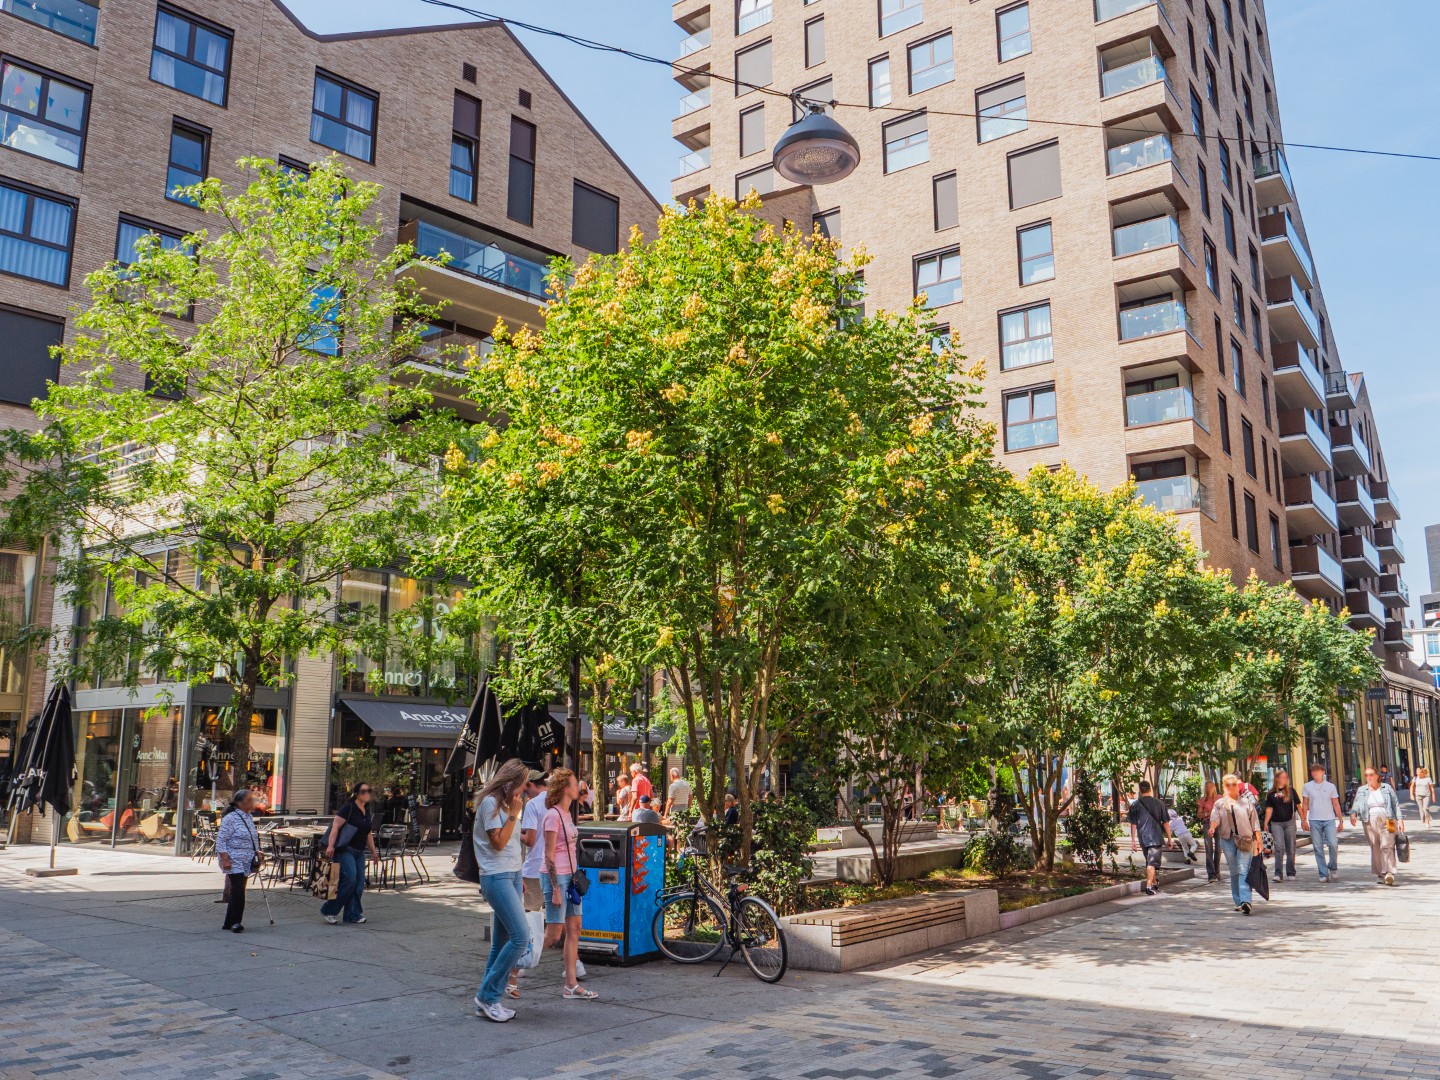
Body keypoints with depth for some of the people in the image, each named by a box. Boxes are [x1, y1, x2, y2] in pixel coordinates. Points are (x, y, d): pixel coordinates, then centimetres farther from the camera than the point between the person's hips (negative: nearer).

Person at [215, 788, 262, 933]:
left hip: (246, 862, 8)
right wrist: (225, 859, -20)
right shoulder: (230, 818, -12)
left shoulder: (249, 817, 14)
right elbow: (221, 840, -15)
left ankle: (229, 923, 17)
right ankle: (235, 923, -3)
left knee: (236, 892, 11)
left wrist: (257, 853, 18)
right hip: (235, 862, -8)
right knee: (238, 891, -11)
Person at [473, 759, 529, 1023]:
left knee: (501, 942, 8)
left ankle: (487, 1001, 14)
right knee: (521, 936, -14)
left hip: (512, 875, 9)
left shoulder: (506, 803, 17)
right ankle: (487, 995, -3)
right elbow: (498, 842, -16)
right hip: (497, 877, -9)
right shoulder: (489, 802, -10)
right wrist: (514, 813, -13)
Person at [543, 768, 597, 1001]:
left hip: (569, 877, 9)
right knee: (554, 936, -5)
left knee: (574, 929, 8)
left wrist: (573, 878, 18)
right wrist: (556, 889, -18)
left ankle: (571, 986, 13)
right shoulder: (553, 815, -15)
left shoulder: (566, 814, 12)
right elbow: (549, 855, -17)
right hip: (557, 877, -9)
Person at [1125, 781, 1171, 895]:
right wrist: (1169, 838, 10)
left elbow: (1133, 824, 0)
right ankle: (1149, 886, -16)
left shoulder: (1135, 805, 0)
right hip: (1156, 837, -2)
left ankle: (1153, 883, 32)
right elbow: (1166, 823, 2)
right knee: (1152, 863, -4)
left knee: (1149, 862, 19)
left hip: (1143, 838, 2)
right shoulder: (1159, 803, 0)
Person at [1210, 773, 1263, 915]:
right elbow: (1215, 818, -3)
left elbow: (1255, 823, 9)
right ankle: (1238, 902, 14)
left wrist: (1259, 841, 5)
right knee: (1234, 872, 6)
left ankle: (1245, 901, -23)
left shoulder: (1246, 802, 8)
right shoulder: (1220, 803, 11)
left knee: (1244, 870, -13)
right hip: (1227, 840, 2)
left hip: (1245, 840, -2)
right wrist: (1212, 826, -25)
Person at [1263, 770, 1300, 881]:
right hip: (1276, 823, -1)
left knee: (1291, 849, 6)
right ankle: (1278, 874, -10)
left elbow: (1298, 806, 6)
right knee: (1279, 847, -10)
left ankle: (1291, 873, 18)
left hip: (1289, 822, 1)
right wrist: (1266, 823, -2)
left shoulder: (1291, 791, 5)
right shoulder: (1271, 793, 4)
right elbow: (1269, 809, 5)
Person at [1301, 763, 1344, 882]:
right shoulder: (1307, 786, 7)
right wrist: (1304, 819, 0)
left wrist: (1341, 820, 6)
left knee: (1333, 844, -13)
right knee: (1318, 848, 1)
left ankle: (1333, 867, 10)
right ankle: (1323, 874, 6)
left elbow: (1336, 805, 10)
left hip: (1329, 820, -1)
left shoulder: (1330, 786, 7)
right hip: (1314, 821, 1)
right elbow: (1305, 805, 8)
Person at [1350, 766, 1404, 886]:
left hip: (1386, 821, -2)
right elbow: (1356, 804, 2)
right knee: (1375, 848, 3)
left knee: (1387, 846, -13)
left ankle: (1389, 873, -18)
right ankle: (1380, 874, 9)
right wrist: (1353, 813, -18)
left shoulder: (1387, 788, 9)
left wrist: (1400, 819, 0)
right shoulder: (1362, 790, 12)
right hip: (1370, 822, 2)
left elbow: (1395, 804, 9)